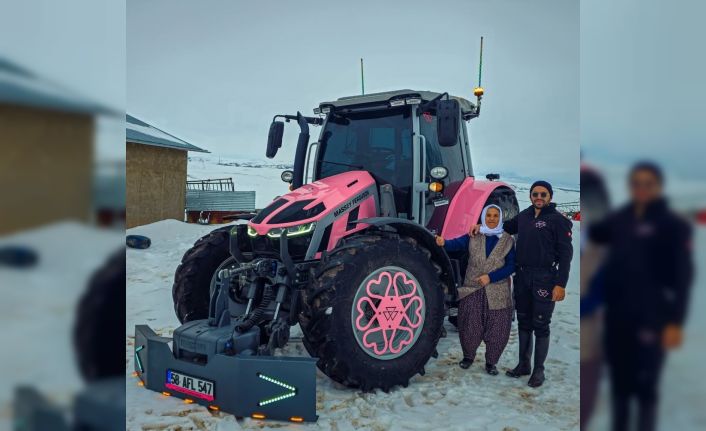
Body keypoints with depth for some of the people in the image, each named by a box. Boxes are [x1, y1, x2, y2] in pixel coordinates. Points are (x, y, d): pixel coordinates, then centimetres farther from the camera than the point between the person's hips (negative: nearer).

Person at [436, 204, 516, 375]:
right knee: (469, 328, 5)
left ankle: (491, 362, 25)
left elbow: (510, 266, -3)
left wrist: (491, 277, -16)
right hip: (472, 290, 0)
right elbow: (457, 244, -15)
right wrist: (443, 243, -37)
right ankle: (468, 356, 30)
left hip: (497, 293, 0)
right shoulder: (473, 237, 2)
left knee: (497, 330, 3)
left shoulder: (507, 241, 2)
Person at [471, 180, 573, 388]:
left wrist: (560, 284, -15)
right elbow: (506, 227, 26)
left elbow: (565, 253, -9)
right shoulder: (524, 216, 8)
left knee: (540, 325, 2)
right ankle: (524, 364, 27)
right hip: (522, 276, 6)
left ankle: (538, 370, 14)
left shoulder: (558, 220, -7)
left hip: (545, 279, -5)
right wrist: (482, 226, 9)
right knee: (524, 322, 14)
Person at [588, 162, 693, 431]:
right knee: (619, 385, 15)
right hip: (616, 318, 5)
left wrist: (675, 321, -13)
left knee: (645, 387, 4)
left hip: (650, 320, -4)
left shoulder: (673, 224, -5)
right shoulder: (618, 219, 8)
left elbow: (682, 276, -8)